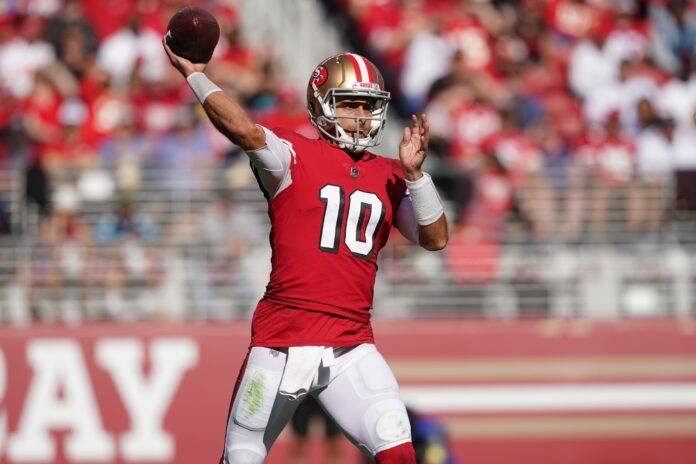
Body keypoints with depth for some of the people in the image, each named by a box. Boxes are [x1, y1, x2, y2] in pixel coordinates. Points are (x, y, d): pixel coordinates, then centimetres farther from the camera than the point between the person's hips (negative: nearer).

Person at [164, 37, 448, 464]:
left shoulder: (389, 177, 14)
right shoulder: (294, 156, 0)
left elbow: (436, 239, 6)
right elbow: (245, 130, -19)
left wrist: (414, 173, -5)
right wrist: (194, 74, -17)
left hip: (352, 346, 3)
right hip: (283, 339, -3)